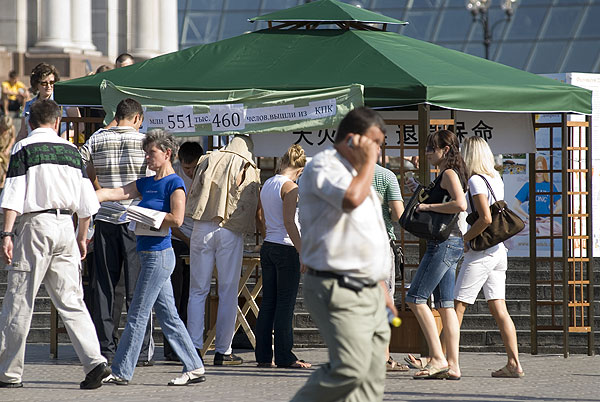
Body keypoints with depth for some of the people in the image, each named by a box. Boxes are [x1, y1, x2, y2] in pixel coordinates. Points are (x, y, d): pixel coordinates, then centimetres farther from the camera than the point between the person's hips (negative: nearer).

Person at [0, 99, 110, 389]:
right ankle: (94, 361, -7)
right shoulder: (71, 150, 11)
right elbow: (86, 202, 12)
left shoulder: (24, 148, -2)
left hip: (35, 224, -4)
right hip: (65, 226, 5)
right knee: (70, 300, 7)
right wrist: (82, 238, 21)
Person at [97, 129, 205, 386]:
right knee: (167, 316, 9)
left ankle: (122, 372, -1)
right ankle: (194, 368, 12)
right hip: (150, 256, 9)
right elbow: (115, 193, 10)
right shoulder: (146, 184, 16)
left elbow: (176, 219, -18)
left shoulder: (174, 184, -8)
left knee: (138, 315, -5)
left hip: (159, 256, -9)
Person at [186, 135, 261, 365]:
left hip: (202, 229, 2)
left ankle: (194, 347, 0)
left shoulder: (207, 161, 13)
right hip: (231, 232, -2)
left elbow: (192, 195, 13)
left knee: (198, 291, 6)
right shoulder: (248, 169, 5)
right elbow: (255, 209, 1)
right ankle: (223, 351, 3)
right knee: (228, 292, 3)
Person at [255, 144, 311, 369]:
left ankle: (263, 356, 9)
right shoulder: (290, 187, -12)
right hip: (286, 248, -8)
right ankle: (284, 357, -2)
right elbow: (289, 222, -17)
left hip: (268, 247, 8)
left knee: (268, 303, 9)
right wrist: (302, 251, -16)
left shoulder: (266, 186, 13)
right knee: (285, 304, -4)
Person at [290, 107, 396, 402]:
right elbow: (351, 198, -29)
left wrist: (382, 290, 26)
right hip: (337, 289, -10)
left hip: (369, 291, 10)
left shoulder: (358, 173, 23)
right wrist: (368, 162, -12)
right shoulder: (323, 166, -7)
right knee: (350, 369, -21)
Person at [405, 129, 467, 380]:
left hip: (444, 243, -10)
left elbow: (460, 204, -26)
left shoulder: (449, 174, -11)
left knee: (416, 298, -10)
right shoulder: (446, 175, 19)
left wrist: (428, 206, -18)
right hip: (450, 245, 10)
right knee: (445, 304, 7)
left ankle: (438, 358, -13)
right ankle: (452, 366, 4)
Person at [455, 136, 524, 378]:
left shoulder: (476, 180, -12)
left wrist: (466, 239, -10)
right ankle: (514, 364, -2)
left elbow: (486, 218, -22)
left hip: (481, 251, -8)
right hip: (499, 250, 8)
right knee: (498, 309, 4)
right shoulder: (495, 178, 12)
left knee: (458, 306, -4)